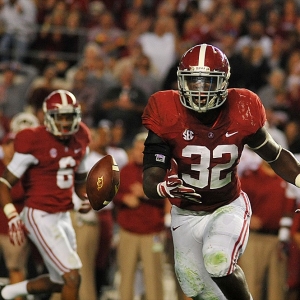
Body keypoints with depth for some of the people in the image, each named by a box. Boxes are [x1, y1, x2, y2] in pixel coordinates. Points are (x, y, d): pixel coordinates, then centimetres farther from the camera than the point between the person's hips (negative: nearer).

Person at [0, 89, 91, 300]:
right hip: (40, 217, -8)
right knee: (72, 278, -12)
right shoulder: (34, 142, -15)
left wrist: (86, 197, 1)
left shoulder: (80, 141, 6)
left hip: (63, 217, 8)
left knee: (59, 282, 16)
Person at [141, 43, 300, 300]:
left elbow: (276, 156, 0)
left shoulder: (241, 114, -18)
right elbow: (150, 182, -23)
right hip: (186, 215, 1)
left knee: (219, 263, -29)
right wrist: (164, 188, -47)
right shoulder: (167, 117, -21)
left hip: (229, 208, -1)